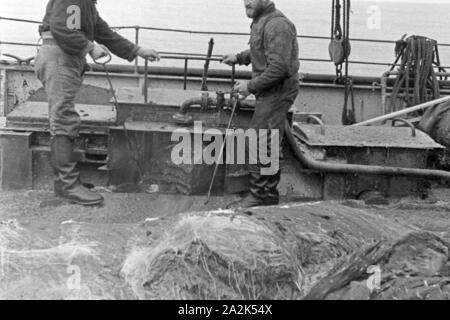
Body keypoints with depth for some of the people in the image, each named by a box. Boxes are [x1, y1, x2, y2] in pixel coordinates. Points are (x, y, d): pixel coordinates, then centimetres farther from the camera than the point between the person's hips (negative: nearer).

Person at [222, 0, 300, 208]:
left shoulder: (277, 25, -20)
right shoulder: (261, 21, 12)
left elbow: (279, 67, -26)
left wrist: (251, 86, -20)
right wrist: (239, 58, 16)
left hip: (277, 91, -10)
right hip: (270, 92, 10)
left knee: (257, 144, -9)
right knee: (267, 146, 15)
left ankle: (258, 196, -1)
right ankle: (269, 195, 23)